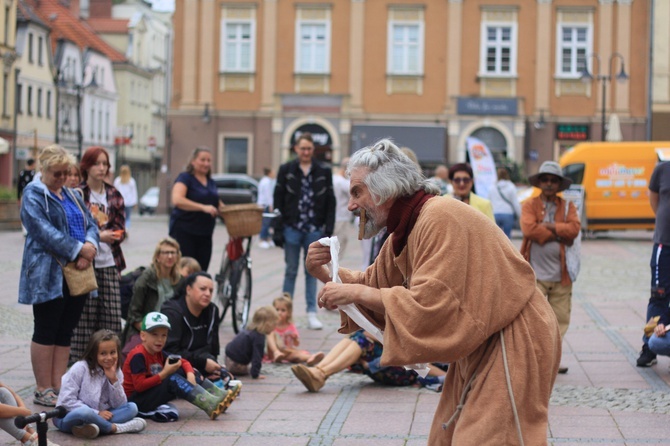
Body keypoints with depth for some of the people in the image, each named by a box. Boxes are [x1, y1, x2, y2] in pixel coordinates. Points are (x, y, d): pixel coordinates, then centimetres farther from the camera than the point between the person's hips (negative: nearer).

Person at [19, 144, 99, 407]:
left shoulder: (72, 195, 18)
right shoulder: (33, 194, -5)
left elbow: (91, 225, 12)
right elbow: (44, 230, -17)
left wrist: (90, 247, -10)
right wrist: (78, 249, -19)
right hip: (47, 275, -7)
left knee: (65, 333, 8)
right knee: (46, 332, -2)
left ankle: (58, 387, 13)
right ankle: (43, 391, 4)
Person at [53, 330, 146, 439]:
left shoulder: (115, 372, 3)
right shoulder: (80, 368, -12)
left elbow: (119, 405, -3)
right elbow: (67, 401, -17)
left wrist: (113, 380, -15)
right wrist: (96, 413, -20)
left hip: (95, 416, 6)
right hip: (68, 417, -6)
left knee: (132, 407, -12)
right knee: (84, 411, -40)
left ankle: (92, 427, -29)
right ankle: (113, 428, -17)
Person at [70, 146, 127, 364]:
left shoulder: (114, 195, 12)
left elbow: (121, 229, 12)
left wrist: (115, 235, -10)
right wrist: (97, 236, -16)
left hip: (109, 264, 4)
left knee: (112, 315, 1)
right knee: (84, 316, -4)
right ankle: (78, 362, 3)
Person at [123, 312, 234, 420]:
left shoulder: (159, 354, 10)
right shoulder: (138, 355, -19)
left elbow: (184, 362, 11)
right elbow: (139, 385, -27)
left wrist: (190, 375, -12)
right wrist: (165, 373, -25)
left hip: (153, 394, 9)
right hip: (136, 399, -9)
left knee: (184, 371, 3)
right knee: (173, 380, -26)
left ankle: (220, 395, -6)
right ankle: (212, 406, -37)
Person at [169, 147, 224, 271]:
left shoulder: (211, 182, 15)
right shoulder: (185, 178, -7)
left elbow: (216, 203, 29)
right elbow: (177, 200, -22)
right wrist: (203, 207, -29)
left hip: (205, 234, 7)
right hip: (184, 232, -7)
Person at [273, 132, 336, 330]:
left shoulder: (324, 172, 3)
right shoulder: (286, 170, 1)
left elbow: (330, 203, 4)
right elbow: (278, 200, 1)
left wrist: (328, 230, -3)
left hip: (314, 230, 1)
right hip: (292, 228, -1)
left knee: (312, 271, 7)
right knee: (291, 271, 6)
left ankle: (312, 313, 12)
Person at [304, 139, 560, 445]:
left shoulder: (441, 219, -22)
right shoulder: (405, 231, 8)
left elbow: (431, 307, -28)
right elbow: (373, 284, 16)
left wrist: (358, 293, -22)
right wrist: (325, 274, -1)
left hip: (512, 348, -10)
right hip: (478, 351, 10)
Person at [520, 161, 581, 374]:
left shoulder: (567, 206, 13)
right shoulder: (530, 205, 5)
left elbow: (575, 228, -6)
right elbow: (529, 229, -14)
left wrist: (550, 226, -12)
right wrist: (558, 234, -10)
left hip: (561, 272, 4)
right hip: (536, 271, -4)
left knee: (560, 317, 6)